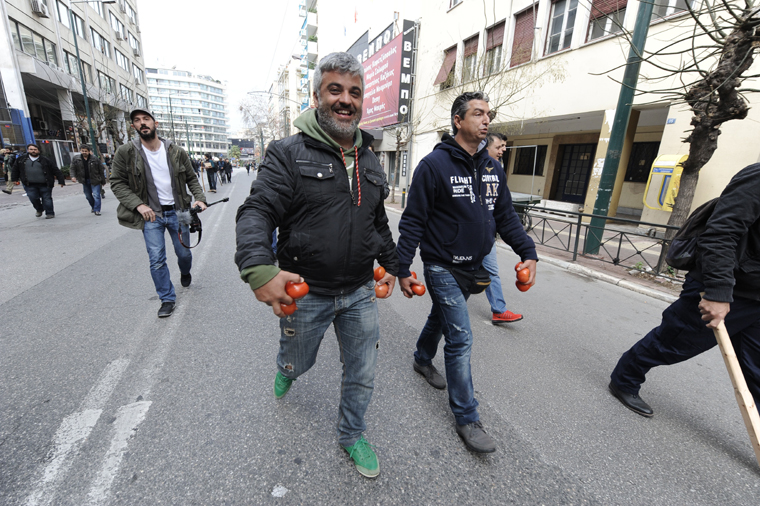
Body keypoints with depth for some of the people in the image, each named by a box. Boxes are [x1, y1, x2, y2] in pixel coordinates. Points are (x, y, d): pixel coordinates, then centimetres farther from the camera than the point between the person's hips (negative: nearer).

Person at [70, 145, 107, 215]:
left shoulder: (94, 158, -6)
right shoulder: (76, 160, 1)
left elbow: (101, 170, -3)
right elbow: (73, 168, 8)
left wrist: (103, 180, -1)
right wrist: (73, 176, -10)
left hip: (95, 180, -4)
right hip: (84, 181, 4)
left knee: (96, 195, -9)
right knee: (88, 196, 16)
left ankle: (97, 210, -5)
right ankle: (93, 207, 38)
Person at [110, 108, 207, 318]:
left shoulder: (177, 152, 0)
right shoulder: (125, 153, -5)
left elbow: (191, 178, 7)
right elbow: (117, 183, -2)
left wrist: (200, 198, -11)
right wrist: (139, 205, -16)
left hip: (177, 212, 1)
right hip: (150, 214, -1)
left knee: (184, 253, 13)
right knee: (157, 261, -2)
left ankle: (185, 272, 49)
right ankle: (167, 299, 16)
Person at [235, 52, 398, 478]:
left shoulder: (370, 161, 8)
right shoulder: (289, 154, -10)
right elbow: (257, 212, -17)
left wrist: (391, 263, 18)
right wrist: (260, 270, -33)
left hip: (360, 292, 4)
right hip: (305, 293, -3)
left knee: (362, 375, 15)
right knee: (298, 361, 23)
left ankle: (352, 435, 43)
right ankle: (286, 371, 62)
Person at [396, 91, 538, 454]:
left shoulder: (492, 168, 7)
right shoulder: (434, 165, -14)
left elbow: (506, 216, 11)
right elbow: (412, 221, -14)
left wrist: (527, 252, 0)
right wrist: (403, 268, -15)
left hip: (472, 267, 7)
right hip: (442, 267, -7)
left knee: (441, 318, 25)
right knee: (461, 338, -5)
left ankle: (423, 359, 52)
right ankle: (466, 418, 12)